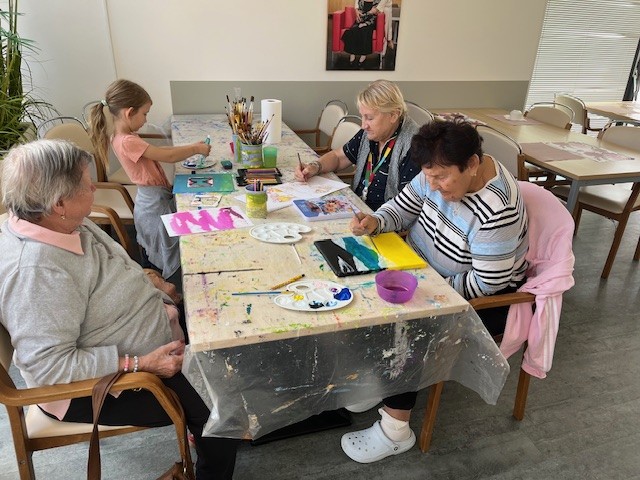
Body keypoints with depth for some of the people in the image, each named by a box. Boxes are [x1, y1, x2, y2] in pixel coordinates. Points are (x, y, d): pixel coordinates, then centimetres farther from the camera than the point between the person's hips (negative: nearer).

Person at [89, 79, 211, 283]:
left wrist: (190, 148, 5)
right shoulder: (128, 142, -26)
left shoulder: (124, 138, 5)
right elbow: (167, 156, -24)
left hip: (149, 202, 10)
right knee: (172, 264, 2)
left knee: (152, 257, 25)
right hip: (156, 204, -10)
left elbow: (158, 151, 11)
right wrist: (196, 149, -10)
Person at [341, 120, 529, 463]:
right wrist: (375, 222, -23)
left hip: (483, 298, -7)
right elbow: (403, 208, -3)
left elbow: (486, 283, -26)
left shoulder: (495, 212, -32)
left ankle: (395, 429, -7)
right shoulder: (442, 174, -11)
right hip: (427, 269, 8)